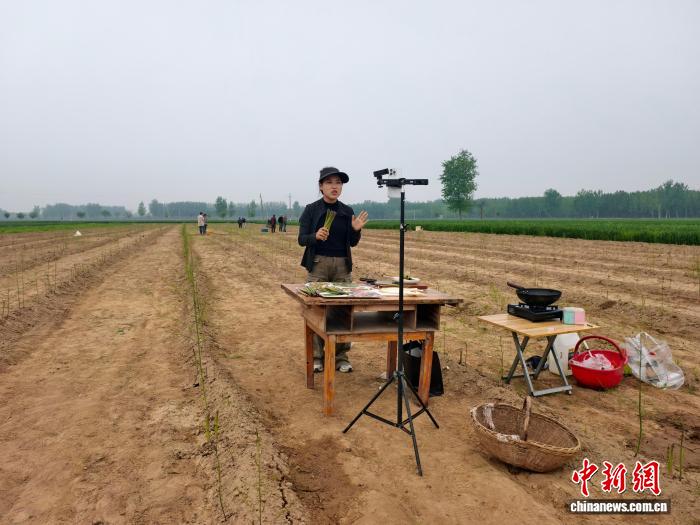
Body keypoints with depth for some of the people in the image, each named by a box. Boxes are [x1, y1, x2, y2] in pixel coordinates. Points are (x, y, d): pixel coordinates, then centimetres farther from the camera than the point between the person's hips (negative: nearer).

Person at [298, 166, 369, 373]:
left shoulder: (347, 211, 7)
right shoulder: (311, 210, -2)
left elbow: (353, 243, 10)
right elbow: (301, 239, -4)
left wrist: (356, 230, -11)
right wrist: (316, 236, -25)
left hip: (342, 265, 3)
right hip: (318, 263, -2)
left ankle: (341, 356, 13)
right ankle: (316, 357, 11)